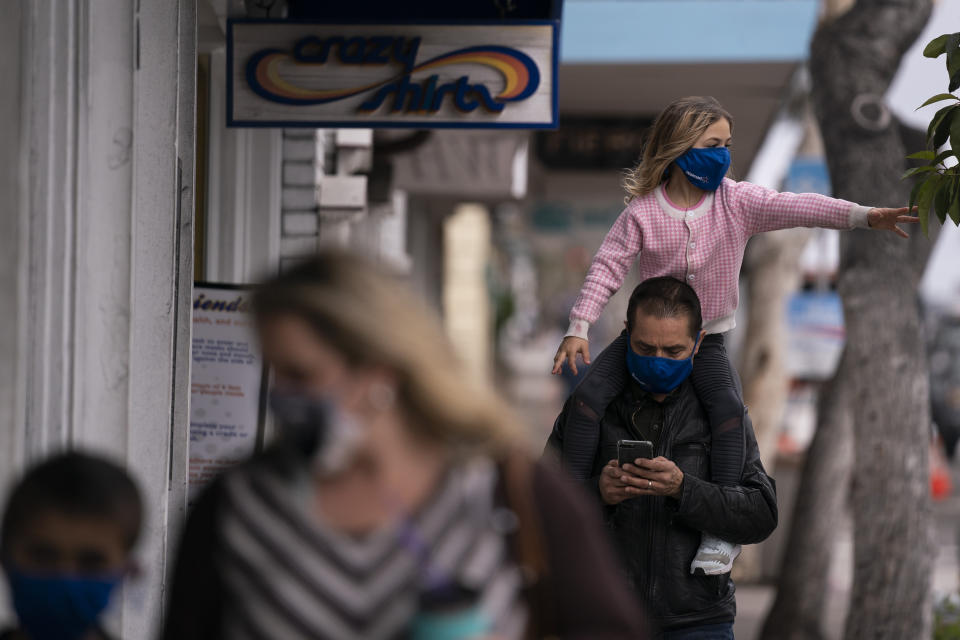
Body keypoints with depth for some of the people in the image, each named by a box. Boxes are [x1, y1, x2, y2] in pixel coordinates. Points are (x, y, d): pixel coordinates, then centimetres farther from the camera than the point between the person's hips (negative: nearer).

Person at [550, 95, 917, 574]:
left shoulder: (736, 202, -4)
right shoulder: (642, 211, -7)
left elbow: (795, 208, -15)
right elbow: (608, 266, -6)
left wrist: (864, 216, -27)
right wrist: (578, 328, -15)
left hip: (707, 340, 0)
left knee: (728, 406, -27)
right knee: (589, 395, -19)